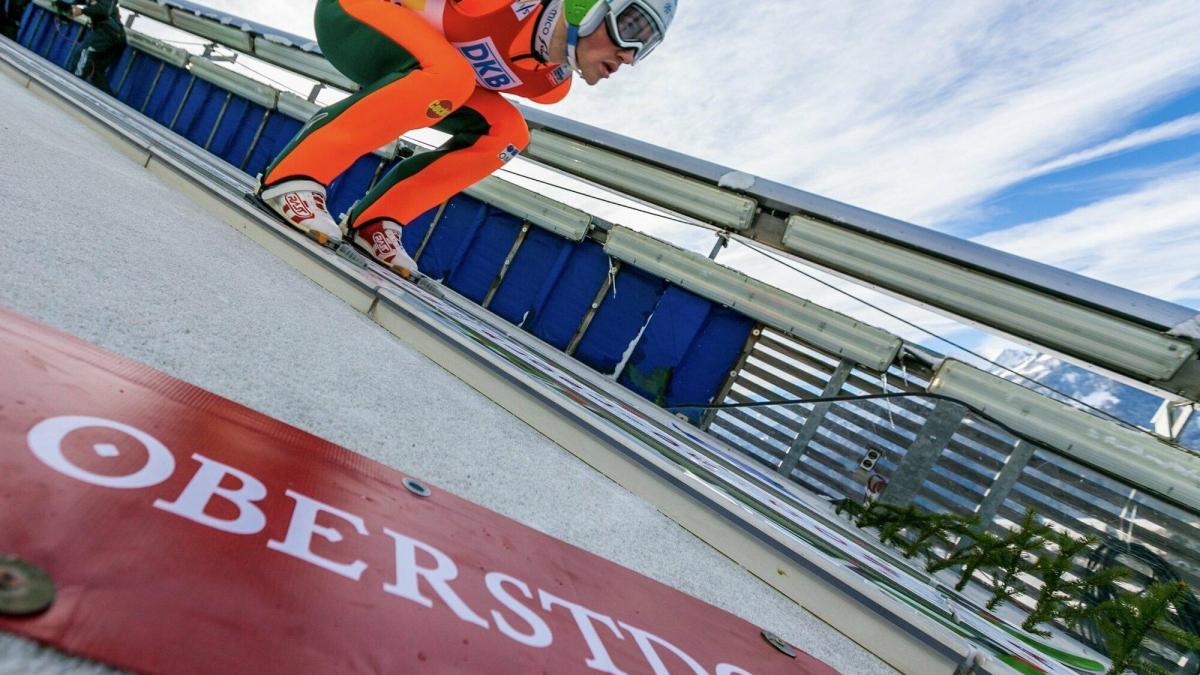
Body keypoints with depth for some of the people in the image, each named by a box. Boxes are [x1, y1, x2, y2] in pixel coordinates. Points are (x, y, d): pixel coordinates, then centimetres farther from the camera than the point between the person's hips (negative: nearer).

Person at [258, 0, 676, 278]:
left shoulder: (551, 84, -4)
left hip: (404, 60, 8)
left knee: (505, 133, -7)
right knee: (448, 75, -35)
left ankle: (374, 221, -6)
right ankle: (292, 175, -29)